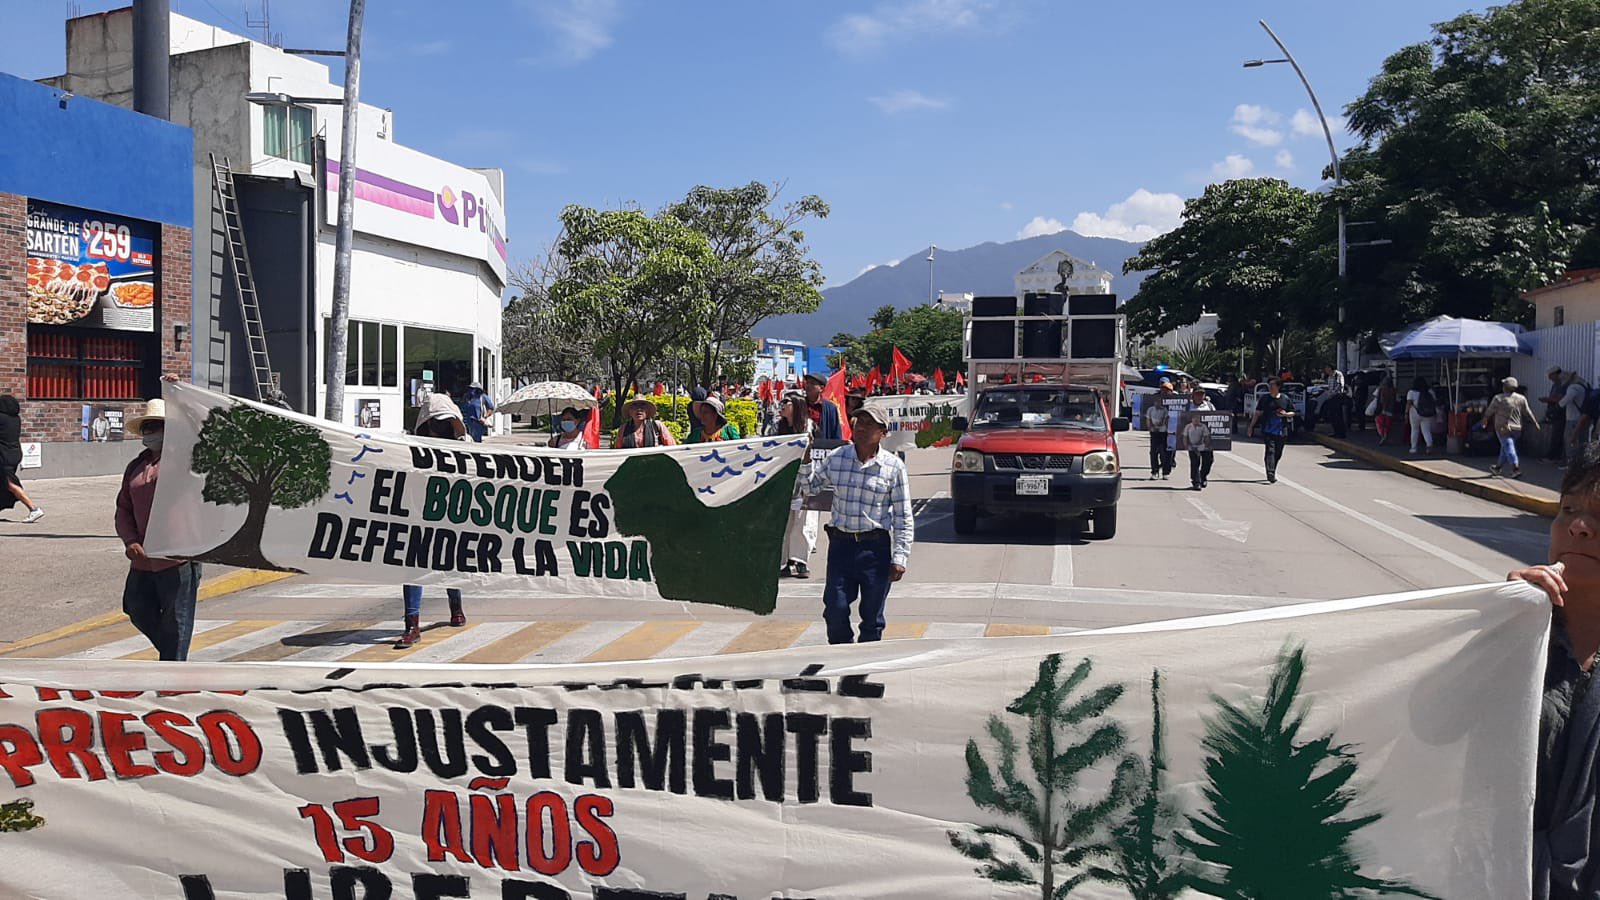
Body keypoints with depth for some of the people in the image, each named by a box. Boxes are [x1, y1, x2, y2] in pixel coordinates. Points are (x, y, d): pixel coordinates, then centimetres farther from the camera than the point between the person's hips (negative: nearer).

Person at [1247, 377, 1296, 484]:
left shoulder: (1285, 399, 4)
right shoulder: (1265, 399, 3)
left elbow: (1292, 413, 11)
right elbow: (1257, 414, 8)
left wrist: (1285, 414, -11)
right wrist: (1251, 427, 4)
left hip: (1281, 432, 2)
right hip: (1268, 431, -2)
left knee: (1278, 454, 11)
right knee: (1270, 451, -15)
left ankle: (1272, 472, 32)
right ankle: (1271, 476, -20)